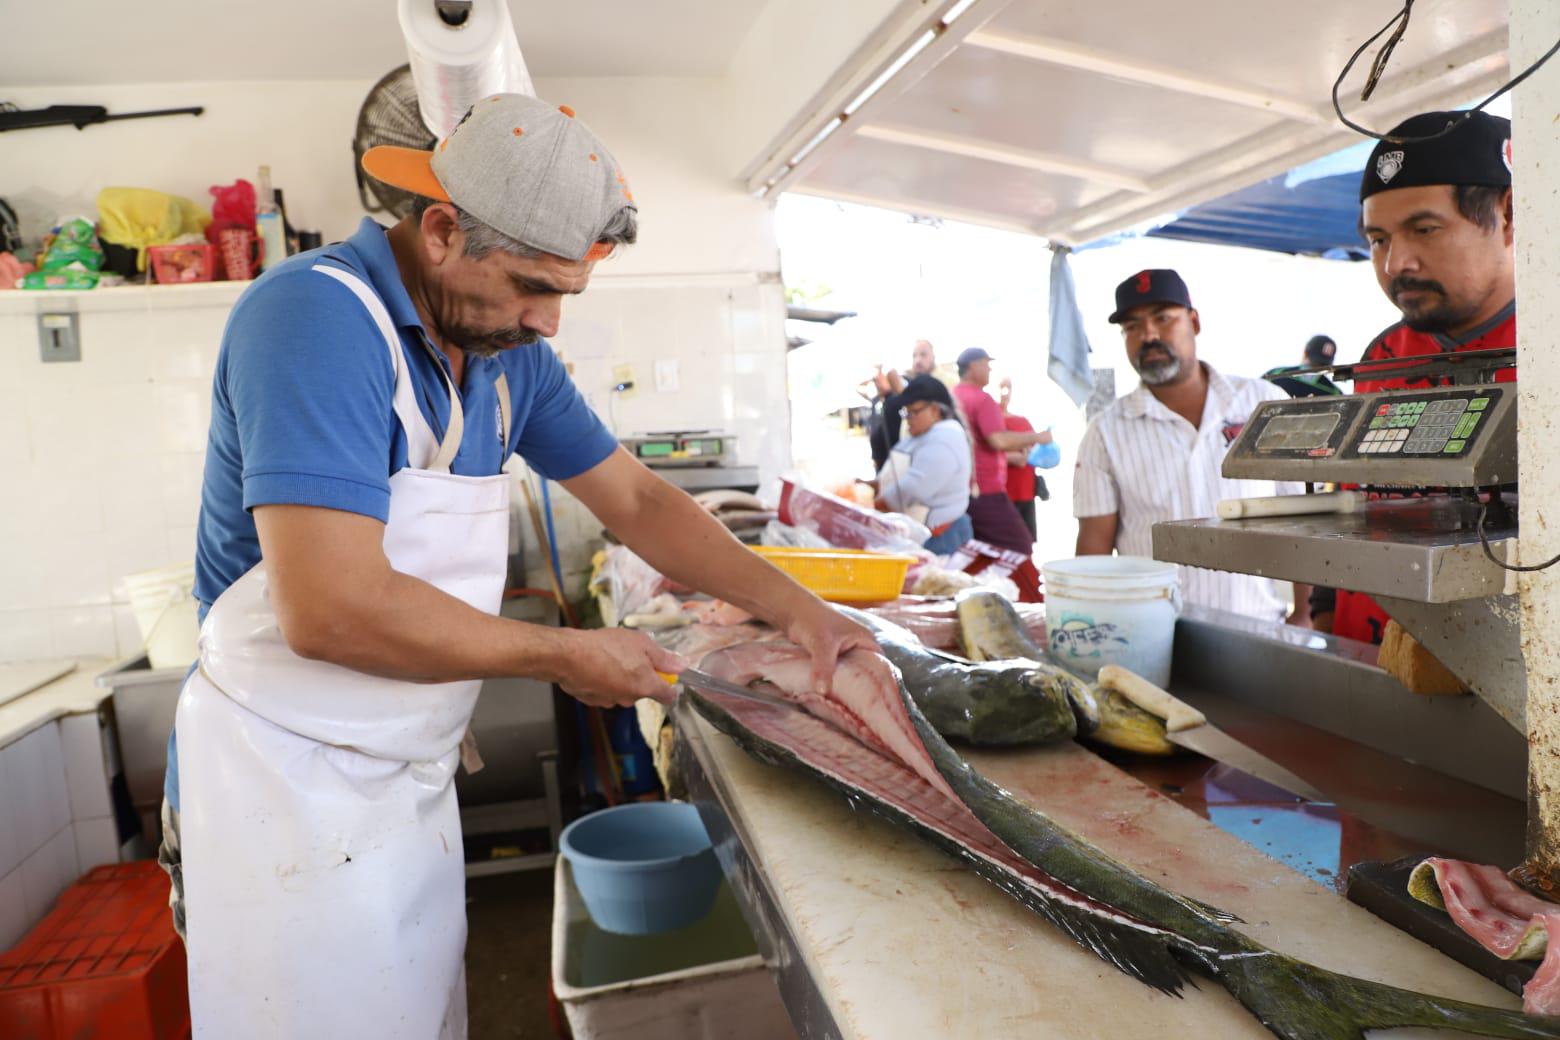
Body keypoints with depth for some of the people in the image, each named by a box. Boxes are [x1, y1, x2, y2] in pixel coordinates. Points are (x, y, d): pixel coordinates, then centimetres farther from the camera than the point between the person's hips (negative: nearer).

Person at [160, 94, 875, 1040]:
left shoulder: (509, 353, 2)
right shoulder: (319, 315, -22)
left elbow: (635, 500, 7)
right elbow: (330, 609, -30)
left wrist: (793, 605, -4)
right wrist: (568, 657, -19)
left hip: (416, 777, 7)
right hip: (292, 784, -7)